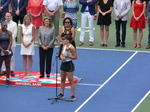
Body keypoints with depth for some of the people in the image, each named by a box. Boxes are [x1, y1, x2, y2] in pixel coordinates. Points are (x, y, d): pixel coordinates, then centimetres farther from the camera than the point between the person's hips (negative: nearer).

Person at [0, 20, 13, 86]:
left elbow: (10, 42, 0)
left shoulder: (9, 33, 4)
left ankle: (7, 80, 7)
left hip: (8, 52, 2)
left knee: (8, 66, 3)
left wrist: (7, 50, -11)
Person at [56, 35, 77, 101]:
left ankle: (73, 95, 1)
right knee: (62, 79, 14)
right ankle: (61, 94, 25)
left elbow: (75, 57, -16)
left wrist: (67, 56, -22)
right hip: (63, 63, 8)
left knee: (71, 80, -4)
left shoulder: (72, 48, -16)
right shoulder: (64, 46, 8)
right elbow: (61, 54, 16)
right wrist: (62, 57, -6)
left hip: (69, 64, -8)